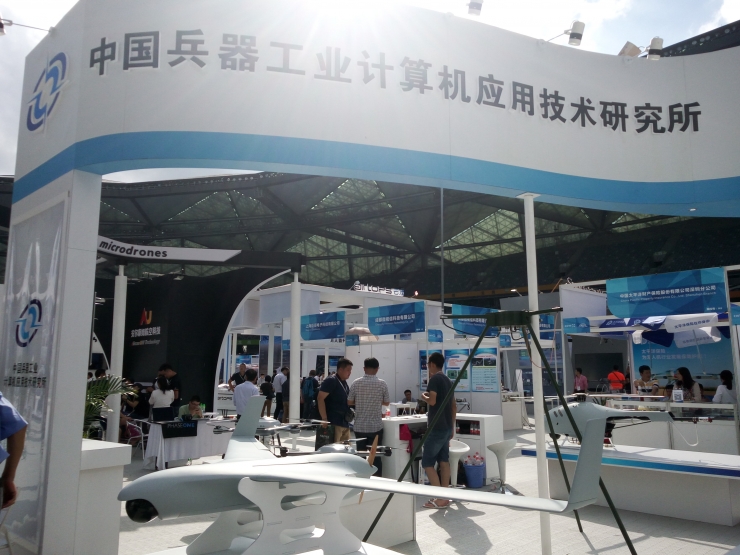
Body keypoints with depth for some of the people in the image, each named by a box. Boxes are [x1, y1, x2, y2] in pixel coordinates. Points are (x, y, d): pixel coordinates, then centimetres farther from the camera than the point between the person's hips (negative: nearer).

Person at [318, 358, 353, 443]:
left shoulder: (344, 383, 17)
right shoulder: (331, 381, -9)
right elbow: (320, 399, -16)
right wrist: (324, 419, -21)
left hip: (345, 423, 9)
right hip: (334, 423, -9)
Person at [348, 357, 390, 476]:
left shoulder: (356, 383, -5)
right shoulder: (382, 383, -7)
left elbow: (349, 402, 1)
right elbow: (386, 402, 3)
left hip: (359, 426, 1)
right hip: (376, 426, -1)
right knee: (376, 456, 6)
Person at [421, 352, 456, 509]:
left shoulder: (434, 379, -11)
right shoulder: (448, 380, 14)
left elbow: (432, 401, -23)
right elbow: (453, 407, 17)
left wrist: (424, 396, -2)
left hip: (436, 427, -9)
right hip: (447, 427, 9)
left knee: (427, 462, -4)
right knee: (443, 460, 12)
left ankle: (440, 499, -6)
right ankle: (445, 497, 13)